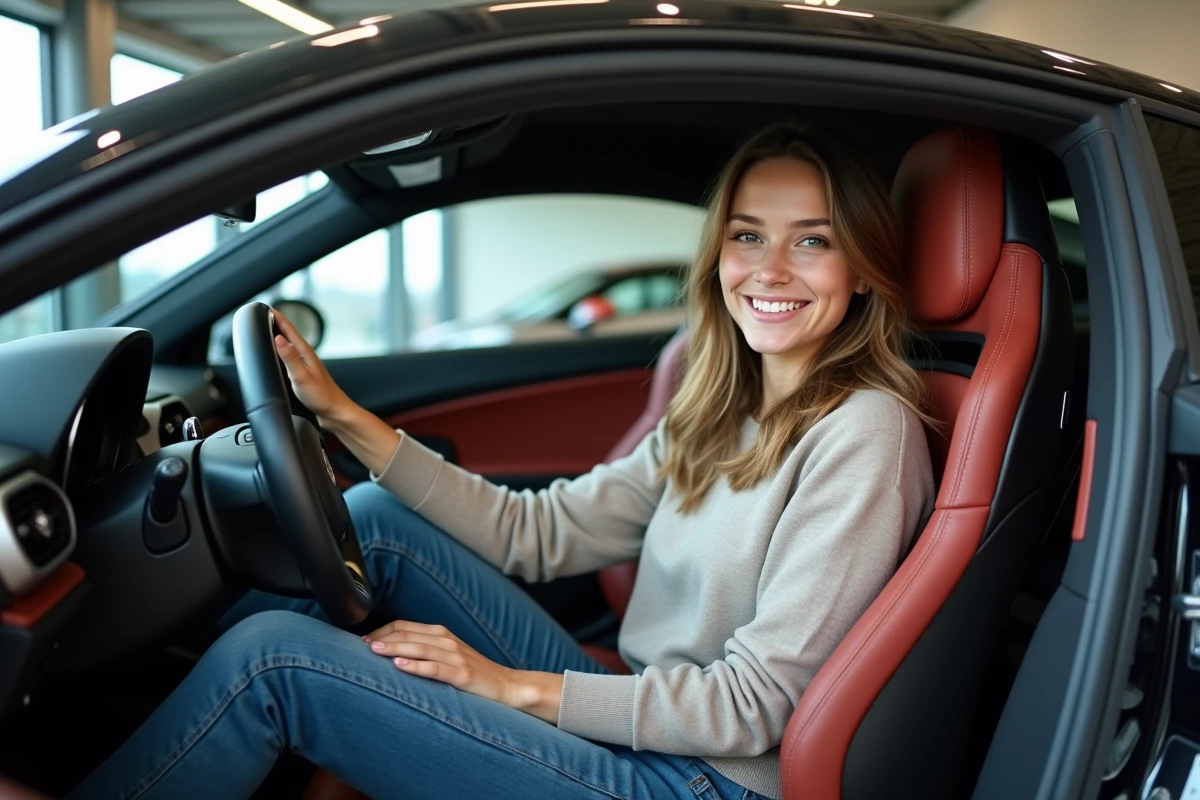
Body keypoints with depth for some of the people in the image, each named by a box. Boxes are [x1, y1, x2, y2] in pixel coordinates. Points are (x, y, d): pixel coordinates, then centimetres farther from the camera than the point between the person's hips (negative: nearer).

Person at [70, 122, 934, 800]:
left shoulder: (862, 430, -16)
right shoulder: (721, 416, 8)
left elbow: (754, 705, -18)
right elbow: (537, 531, 4)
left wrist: (510, 685, -16)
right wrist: (347, 418, 1)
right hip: (636, 723, 7)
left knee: (273, 658, -15)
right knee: (379, 519, 1)